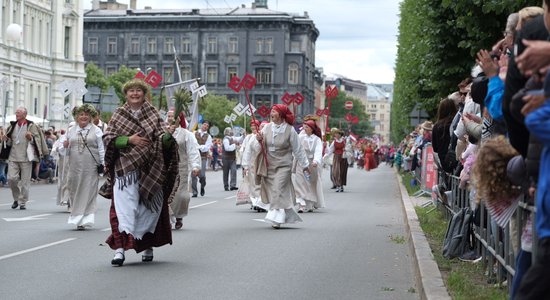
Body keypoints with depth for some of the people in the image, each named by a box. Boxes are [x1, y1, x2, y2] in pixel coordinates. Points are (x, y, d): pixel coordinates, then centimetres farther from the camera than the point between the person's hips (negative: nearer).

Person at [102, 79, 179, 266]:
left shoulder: (153, 114, 9)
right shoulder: (118, 115, 8)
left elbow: (163, 139, 2)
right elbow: (107, 138, 1)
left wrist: (169, 135, -21)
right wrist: (129, 140, -13)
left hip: (150, 168, 2)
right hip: (126, 167, -1)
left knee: (149, 205, 7)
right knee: (124, 205, -12)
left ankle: (147, 245, 22)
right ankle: (120, 247, -18)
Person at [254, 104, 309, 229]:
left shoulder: (290, 130, -7)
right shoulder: (267, 128, 3)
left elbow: (297, 149, 2)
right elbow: (260, 148, 9)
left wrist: (304, 165, 7)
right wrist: (260, 140, -13)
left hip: (283, 165, -4)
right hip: (268, 165, 4)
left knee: (279, 191, -11)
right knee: (271, 192, 7)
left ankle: (277, 219, -8)